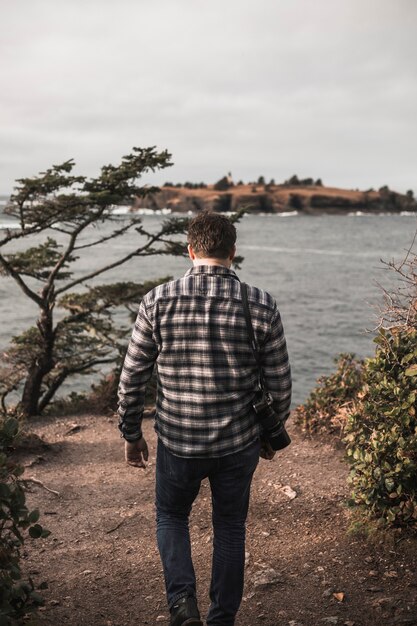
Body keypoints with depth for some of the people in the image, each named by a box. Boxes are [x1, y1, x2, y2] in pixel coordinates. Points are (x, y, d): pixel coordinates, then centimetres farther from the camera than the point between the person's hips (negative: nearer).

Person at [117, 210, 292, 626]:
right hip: (239, 444, 1)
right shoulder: (261, 305, -9)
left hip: (177, 442, 0)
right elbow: (279, 383, -3)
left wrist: (131, 435, 9)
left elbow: (132, 378, -5)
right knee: (230, 530, 21)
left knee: (171, 517, 25)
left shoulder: (159, 301, -11)